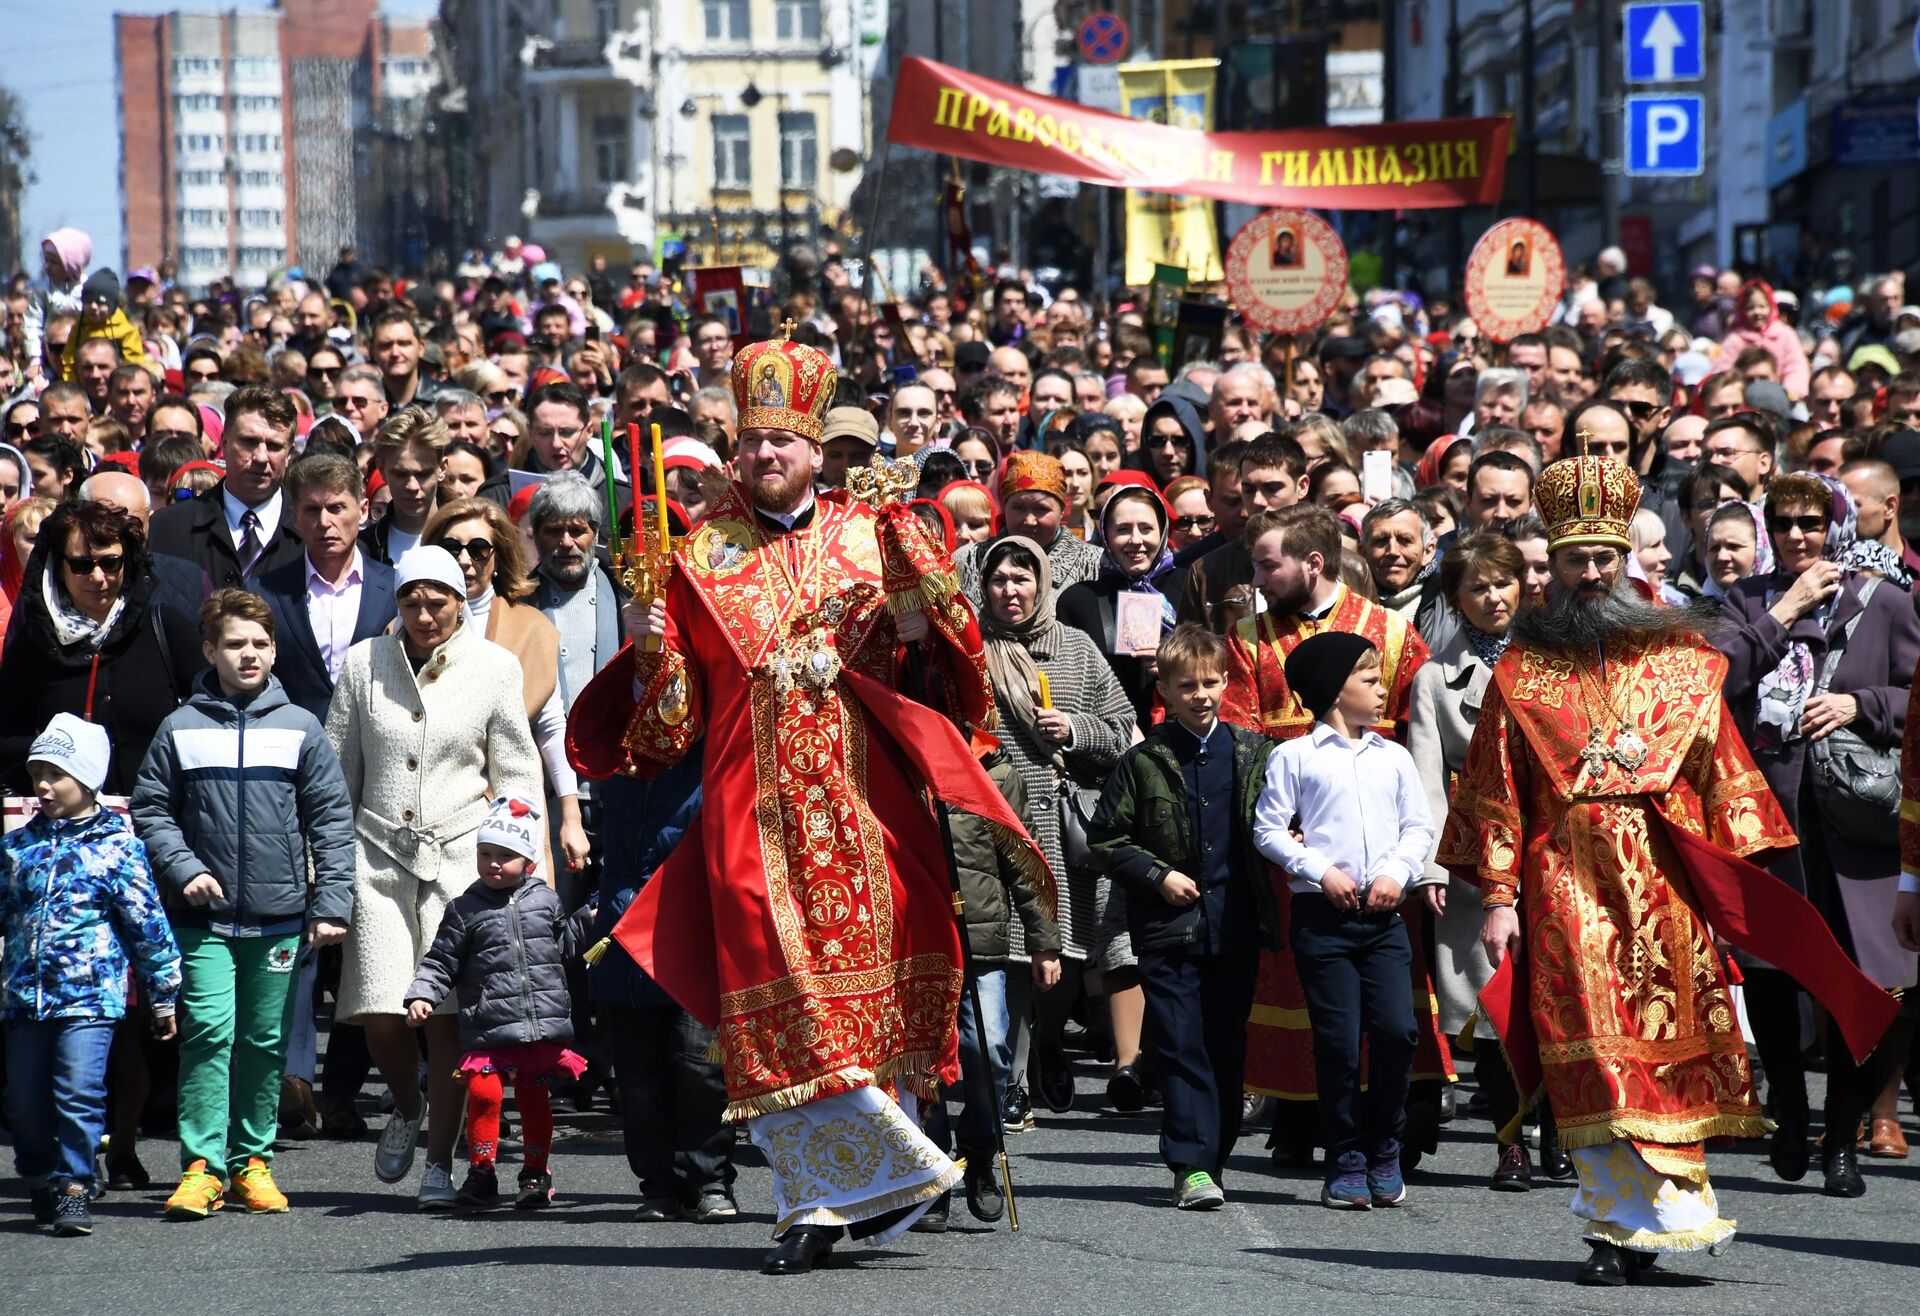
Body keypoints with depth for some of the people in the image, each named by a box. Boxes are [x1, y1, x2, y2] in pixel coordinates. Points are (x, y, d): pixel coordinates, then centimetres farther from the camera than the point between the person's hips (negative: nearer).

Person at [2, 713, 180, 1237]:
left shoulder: (117, 846, -2)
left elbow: (147, 922, 1)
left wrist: (162, 995, 3)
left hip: (89, 994, -5)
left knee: (79, 1093, -14)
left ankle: (73, 1190, -6)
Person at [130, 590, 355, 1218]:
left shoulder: (299, 728, 3)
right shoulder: (181, 729, 2)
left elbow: (331, 820, 4)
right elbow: (150, 811, 7)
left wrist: (332, 903, -3)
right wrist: (184, 869, -7)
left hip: (280, 915, 1)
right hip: (204, 916, -1)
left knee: (266, 1043, 8)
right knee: (209, 1032, -11)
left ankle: (252, 1160, 19)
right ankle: (202, 1165, -10)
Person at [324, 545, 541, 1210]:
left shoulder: (494, 667, 4)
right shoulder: (364, 663, 7)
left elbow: (517, 775, 9)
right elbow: (336, 770, 12)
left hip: (460, 854, -1)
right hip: (379, 853, 1)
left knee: (448, 1013, -8)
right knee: (379, 1014, -8)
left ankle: (440, 1161, 3)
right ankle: (407, 1106, 24)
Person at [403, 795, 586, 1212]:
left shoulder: (546, 901, 9)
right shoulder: (465, 909, 4)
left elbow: (569, 946, 24)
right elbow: (441, 961, 4)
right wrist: (422, 996, -7)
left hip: (543, 1024, 1)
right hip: (488, 1028, -1)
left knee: (534, 1096, 6)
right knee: (484, 1091, -12)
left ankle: (537, 1172, 21)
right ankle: (481, 1171, 2)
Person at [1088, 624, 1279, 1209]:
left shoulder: (1254, 754, 8)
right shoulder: (1142, 762, 1)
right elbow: (1106, 839, 4)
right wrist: (1158, 876, -7)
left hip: (1236, 921, 2)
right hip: (1169, 923, -2)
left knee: (1228, 1045, 7)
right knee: (1181, 1045, -7)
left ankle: (1215, 1155, 18)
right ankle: (1191, 1165, -9)